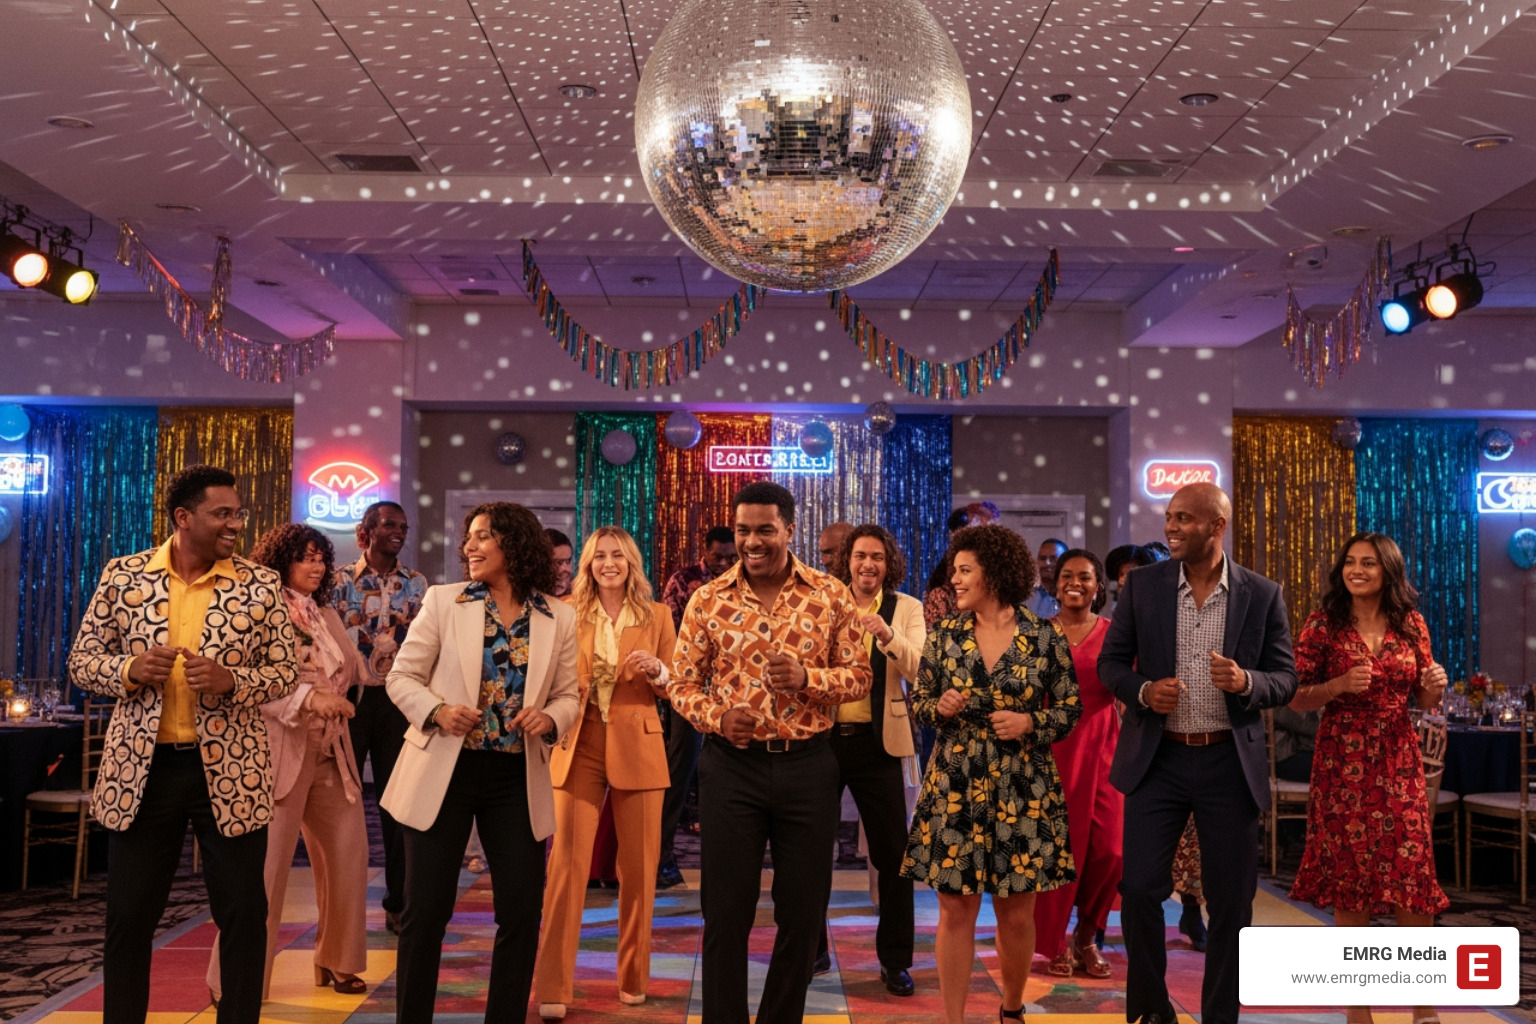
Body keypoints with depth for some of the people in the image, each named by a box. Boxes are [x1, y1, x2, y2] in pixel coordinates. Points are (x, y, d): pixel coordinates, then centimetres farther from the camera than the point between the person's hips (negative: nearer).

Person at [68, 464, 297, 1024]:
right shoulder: (123, 575, 1)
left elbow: (285, 672, 2)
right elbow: (82, 661, 6)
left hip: (231, 771, 0)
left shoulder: (260, 584, -1)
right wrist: (130, 669, -15)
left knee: (243, 914, 5)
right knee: (128, 917, 9)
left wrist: (231, 680, -18)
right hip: (140, 768, 1)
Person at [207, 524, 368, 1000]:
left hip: (331, 755, 7)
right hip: (281, 753, -7)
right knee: (266, 867, -5)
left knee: (348, 857, 9)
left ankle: (335, 960, 25)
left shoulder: (327, 615, 17)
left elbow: (355, 671, 19)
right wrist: (308, 697, -27)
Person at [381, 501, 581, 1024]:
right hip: (444, 771, -1)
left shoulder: (559, 617, 2)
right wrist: (438, 711, -18)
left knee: (522, 913, 4)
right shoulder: (443, 601, 0)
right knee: (425, 912, 3)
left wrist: (549, 718, -15)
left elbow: (568, 696, 7)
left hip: (519, 780, 1)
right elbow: (403, 676, 1)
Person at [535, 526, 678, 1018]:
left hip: (638, 748, 1)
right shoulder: (568, 613, 5)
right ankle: (552, 989, 0)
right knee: (567, 863, -6)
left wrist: (656, 670, -14)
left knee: (638, 867, 5)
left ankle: (633, 978, 21)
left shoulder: (657, 616, 5)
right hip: (579, 746, 0)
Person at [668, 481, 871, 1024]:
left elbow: (859, 675, 2)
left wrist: (808, 678, -17)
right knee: (727, 912, 5)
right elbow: (681, 681, 4)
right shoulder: (707, 600, 1)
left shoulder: (831, 596, 0)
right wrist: (717, 716, -17)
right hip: (731, 766, 0)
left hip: (808, 764, 1)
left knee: (802, 912, 10)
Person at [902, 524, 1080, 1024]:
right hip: (954, 790, 1)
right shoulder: (945, 635, 4)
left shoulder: (1045, 639, -2)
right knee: (956, 909, 3)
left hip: (1022, 792, -1)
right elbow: (918, 701, 10)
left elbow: (1070, 709, 4)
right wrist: (940, 708, -11)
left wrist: (1030, 723, -13)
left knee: (1017, 914, 7)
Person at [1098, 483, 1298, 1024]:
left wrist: (1245, 682, -20)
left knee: (1231, 901, 6)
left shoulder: (1262, 595, 0)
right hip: (1157, 758, 0)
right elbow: (1111, 662, 6)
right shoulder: (1142, 584, 1)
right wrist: (1144, 691, -15)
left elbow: (1285, 679, 2)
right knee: (1139, 888, -3)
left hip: (1229, 762, 0)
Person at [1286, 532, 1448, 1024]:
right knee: (1349, 878, 3)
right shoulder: (1324, 624, -1)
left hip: (1398, 763, 2)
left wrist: (1435, 687, -8)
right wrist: (1340, 685, -17)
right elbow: (1296, 699, -1)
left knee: (1414, 877, -2)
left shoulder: (1411, 624, 6)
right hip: (1343, 763, -2)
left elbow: (1425, 701, 13)